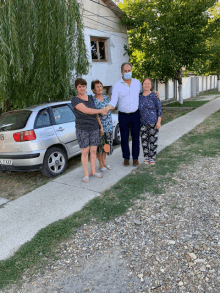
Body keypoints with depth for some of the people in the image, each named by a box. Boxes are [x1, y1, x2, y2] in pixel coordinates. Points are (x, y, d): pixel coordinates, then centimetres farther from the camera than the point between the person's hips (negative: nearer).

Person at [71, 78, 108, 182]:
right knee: (85, 152, 1)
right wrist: (101, 110, -18)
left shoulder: (90, 98, 9)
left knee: (93, 151, 9)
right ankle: (86, 174, 13)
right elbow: (86, 111, -23)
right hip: (82, 130, -5)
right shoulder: (75, 100, -10)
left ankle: (93, 171, 24)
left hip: (94, 128, 5)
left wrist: (101, 125, 13)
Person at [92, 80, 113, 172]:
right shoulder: (92, 100, -13)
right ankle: (101, 165, 18)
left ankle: (104, 162, 31)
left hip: (109, 126, 7)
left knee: (107, 144, 15)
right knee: (100, 146, 4)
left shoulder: (105, 97, 8)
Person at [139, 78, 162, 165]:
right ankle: (146, 157, 19)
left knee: (153, 140, 3)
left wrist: (159, 122, -11)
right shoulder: (140, 96, 5)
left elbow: (159, 109, -6)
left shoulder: (154, 95, -7)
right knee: (144, 140, 6)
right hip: (143, 123, 4)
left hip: (153, 122, -3)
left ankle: (152, 158, 16)